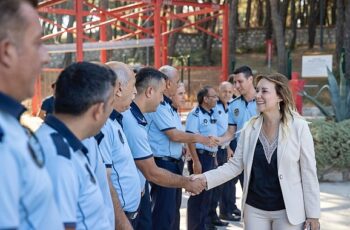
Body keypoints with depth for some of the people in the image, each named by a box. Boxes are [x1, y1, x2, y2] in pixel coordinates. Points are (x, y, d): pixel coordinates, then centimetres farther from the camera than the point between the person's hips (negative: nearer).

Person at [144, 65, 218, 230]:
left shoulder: (167, 105, 13)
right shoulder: (158, 105, -18)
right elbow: (174, 135, -19)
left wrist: (201, 139, 11)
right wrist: (199, 138, -7)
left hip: (174, 163, 10)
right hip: (163, 164, -10)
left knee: (174, 209, 19)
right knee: (164, 213, -4)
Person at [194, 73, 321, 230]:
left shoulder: (299, 126, -10)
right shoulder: (250, 128, -1)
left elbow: (309, 172, -7)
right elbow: (235, 165, 1)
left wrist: (313, 214, -6)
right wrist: (206, 178, -13)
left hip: (288, 210, -3)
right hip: (254, 209, 3)